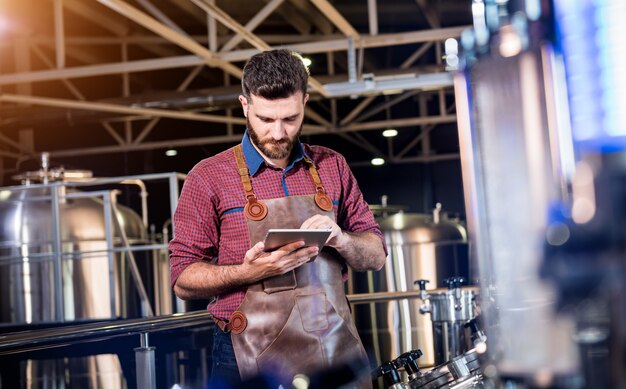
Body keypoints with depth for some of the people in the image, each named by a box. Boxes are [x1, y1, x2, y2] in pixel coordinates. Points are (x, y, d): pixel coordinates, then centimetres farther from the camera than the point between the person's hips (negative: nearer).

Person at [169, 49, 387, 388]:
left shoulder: (332, 166, 8)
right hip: (253, 360, -3)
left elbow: (376, 255, 10)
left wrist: (341, 240, -11)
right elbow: (184, 281, -3)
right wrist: (250, 272, -20)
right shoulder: (209, 177, -3)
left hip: (336, 349, 3)